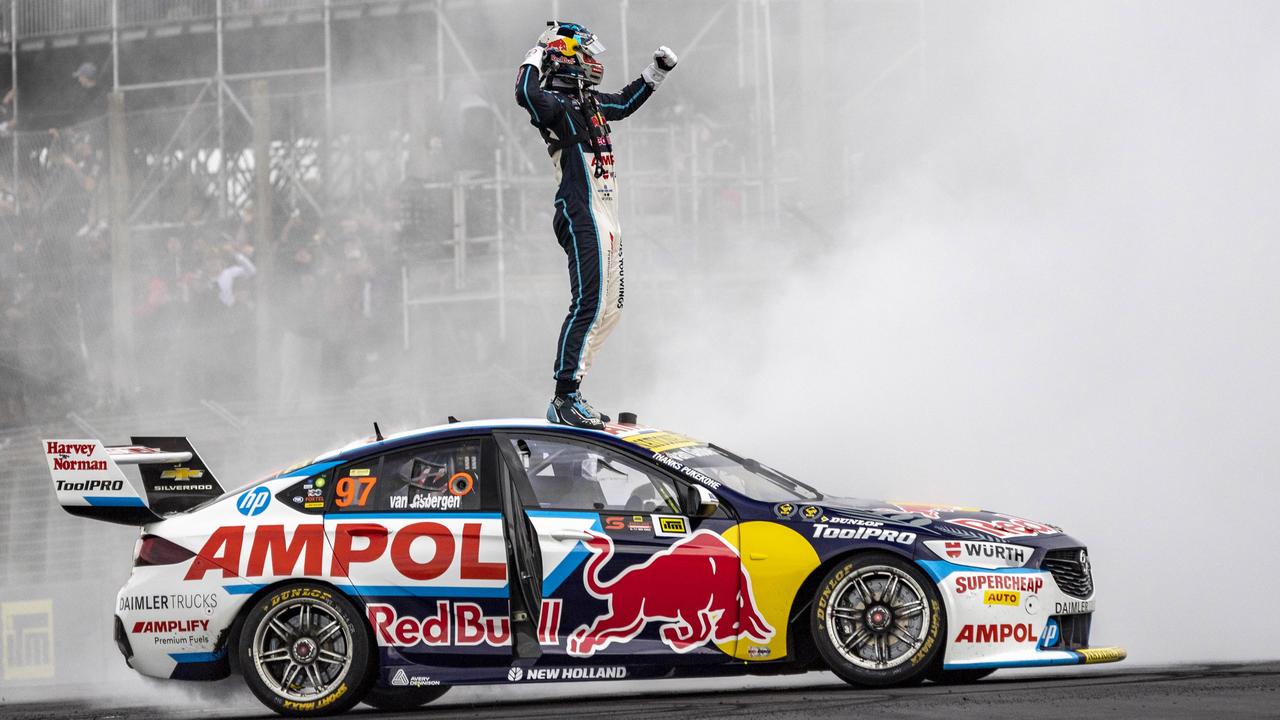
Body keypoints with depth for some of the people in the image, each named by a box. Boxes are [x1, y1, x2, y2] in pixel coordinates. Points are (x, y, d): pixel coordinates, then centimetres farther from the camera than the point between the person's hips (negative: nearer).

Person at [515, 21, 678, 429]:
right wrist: (535, 59, -17)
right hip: (581, 215, -10)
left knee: (609, 309, 10)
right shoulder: (555, 104, -9)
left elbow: (626, 102, 38)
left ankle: (570, 395, 12)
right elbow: (526, 94, -32)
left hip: (606, 219, 10)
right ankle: (564, 399, -21)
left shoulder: (590, 103, 19)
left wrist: (657, 71, 32)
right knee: (590, 304, -18)